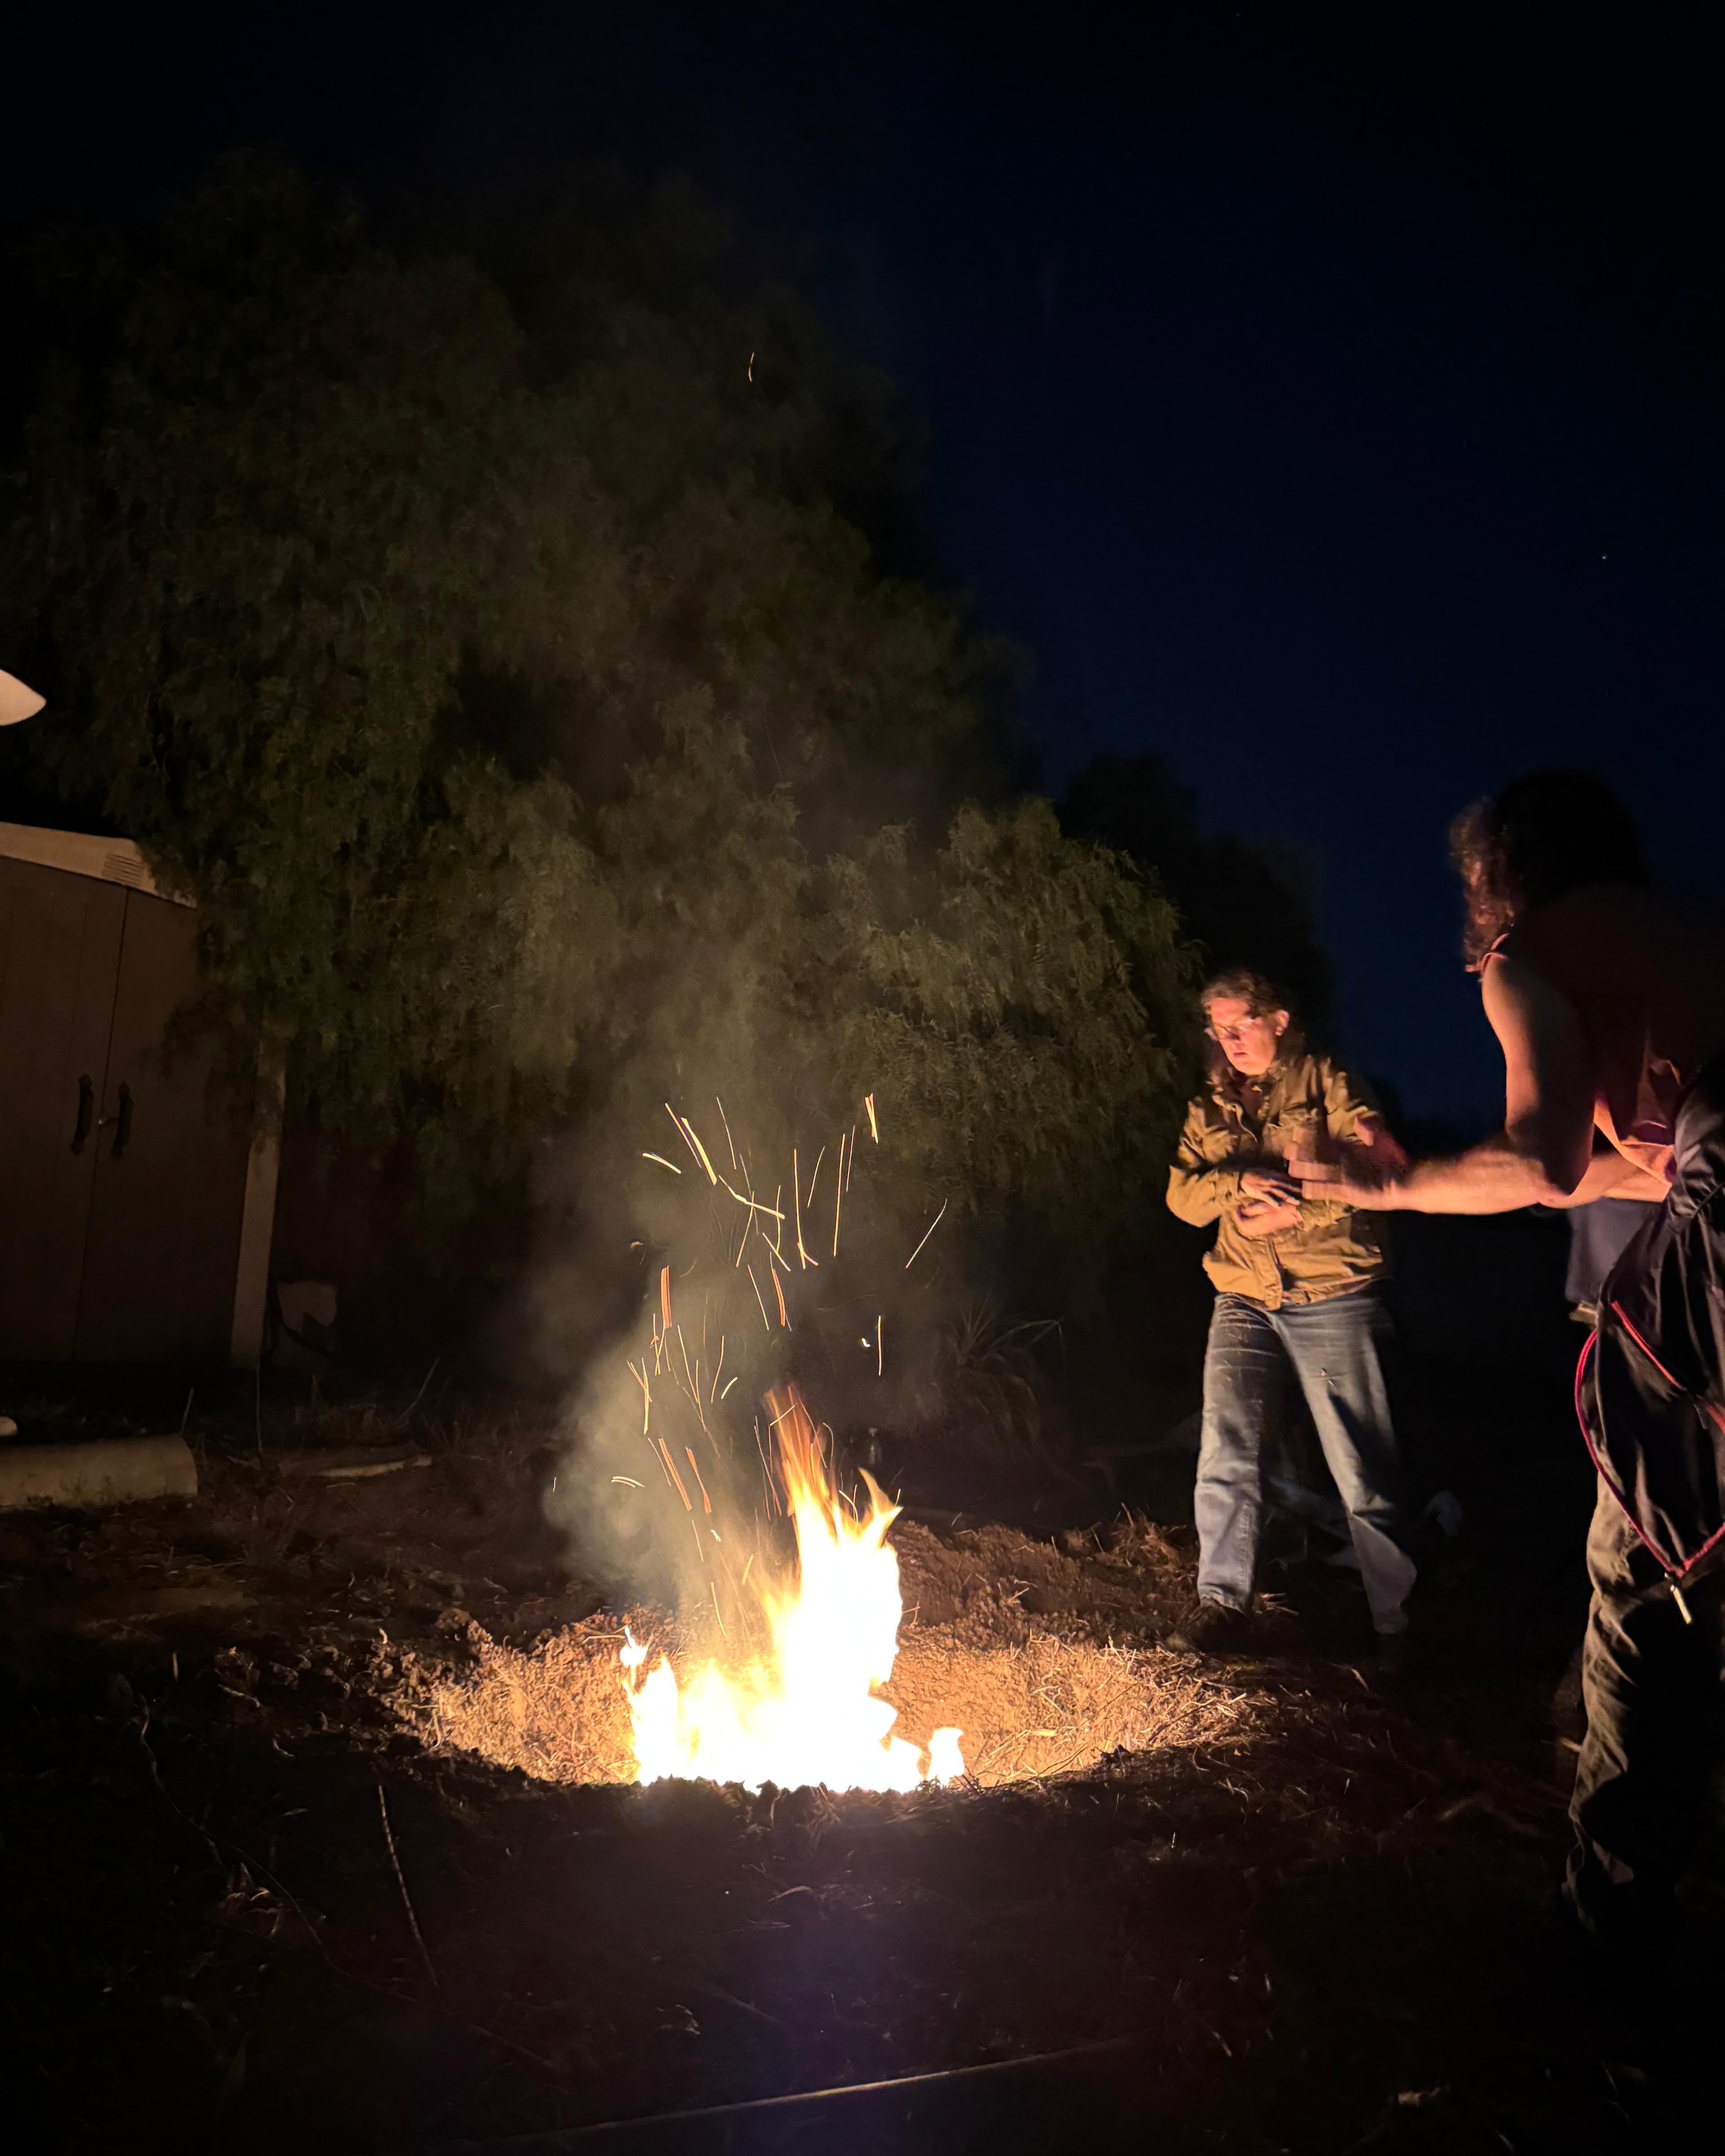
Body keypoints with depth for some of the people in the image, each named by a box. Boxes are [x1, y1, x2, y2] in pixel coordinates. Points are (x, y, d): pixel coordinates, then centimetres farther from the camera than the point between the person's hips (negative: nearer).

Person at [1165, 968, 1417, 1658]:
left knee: (1361, 1467, 0)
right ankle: (1224, 1601, 11)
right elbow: (1182, 1196, 5)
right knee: (1226, 1454, -4)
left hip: (1333, 1299, -4)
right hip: (1244, 1303, 4)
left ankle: (1399, 1618, 15)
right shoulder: (1209, 1110, 15)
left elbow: (1383, 1168, -7)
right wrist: (1240, 1180, -15)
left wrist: (1293, 1212, -14)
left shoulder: (1326, 1084, 2)